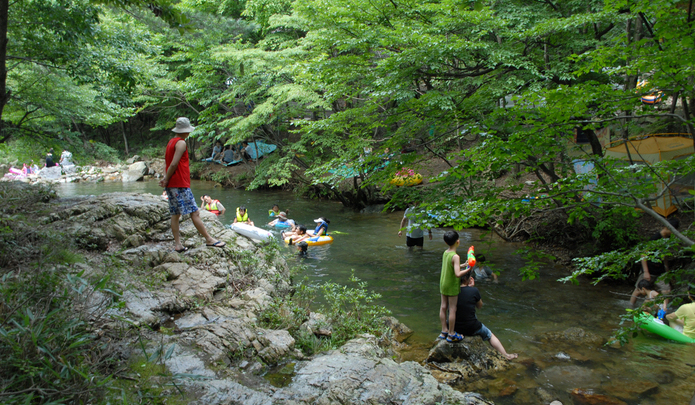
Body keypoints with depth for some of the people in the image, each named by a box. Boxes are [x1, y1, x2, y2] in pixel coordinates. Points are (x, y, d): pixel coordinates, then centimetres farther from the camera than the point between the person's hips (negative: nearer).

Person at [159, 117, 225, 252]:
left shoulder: (171, 142, 19)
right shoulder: (181, 143, -10)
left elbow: (168, 163, 14)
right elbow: (174, 164, -17)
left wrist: (166, 179, 3)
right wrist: (166, 180, -7)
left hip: (171, 185, 9)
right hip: (180, 185, -9)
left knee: (175, 215, 8)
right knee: (194, 213, -6)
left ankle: (177, 244, 9)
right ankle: (209, 239, -3)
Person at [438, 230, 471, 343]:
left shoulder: (445, 253, 1)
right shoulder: (455, 256, -23)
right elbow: (457, 274, -30)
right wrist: (467, 270, -17)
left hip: (443, 283, 8)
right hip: (452, 286, -8)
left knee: (443, 307, 14)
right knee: (452, 309, 4)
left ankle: (444, 331, 27)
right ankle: (451, 334, 13)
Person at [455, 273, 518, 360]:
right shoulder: (473, 290, -15)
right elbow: (479, 306, 4)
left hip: (454, 327, 3)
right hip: (471, 328, -3)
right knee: (490, 335, 26)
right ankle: (505, 355, 36)